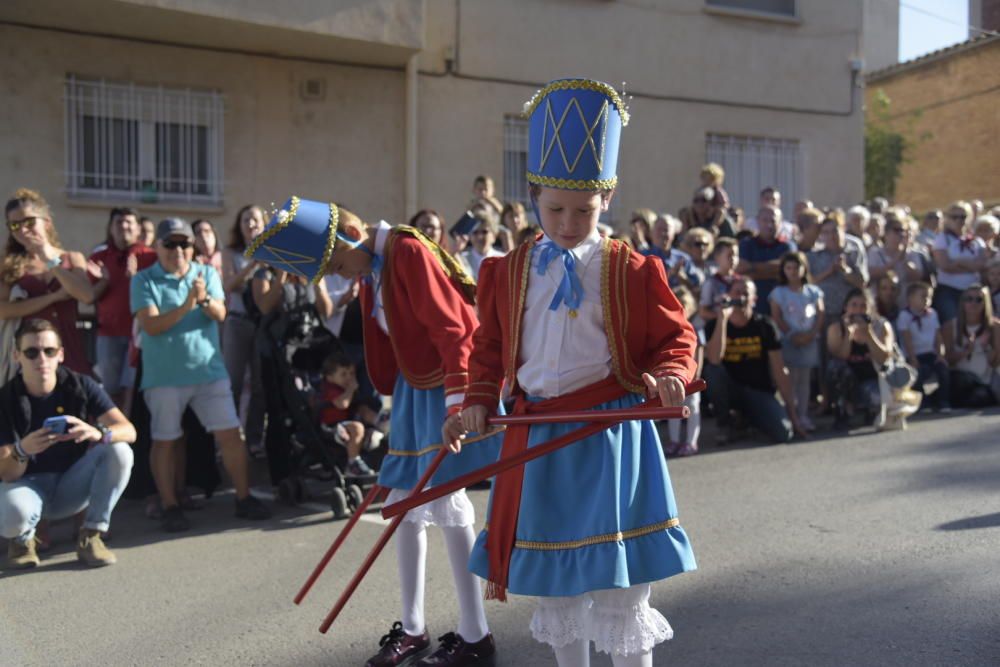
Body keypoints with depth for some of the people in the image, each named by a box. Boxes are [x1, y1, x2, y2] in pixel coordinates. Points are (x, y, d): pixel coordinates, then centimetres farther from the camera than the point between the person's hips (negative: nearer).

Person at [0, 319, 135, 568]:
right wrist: (21, 451, -40)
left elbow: (128, 431, -19)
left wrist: (99, 433, -43)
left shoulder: (81, 386, -11)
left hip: (73, 485, 2)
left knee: (119, 451, -26)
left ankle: (90, 536, -13)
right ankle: (22, 539, 3)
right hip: (28, 484, -2)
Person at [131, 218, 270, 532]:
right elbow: (151, 325, -13)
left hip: (210, 370, 2)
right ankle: (170, 506, 15)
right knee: (165, 441, 4)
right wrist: (186, 306, -24)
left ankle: (244, 498, 12)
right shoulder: (144, 280, -3)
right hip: (164, 376, -2)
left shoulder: (207, 274, 6)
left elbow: (220, 314, -6)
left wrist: (204, 299, -26)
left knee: (230, 433, 2)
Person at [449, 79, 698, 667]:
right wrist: (478, 405, -4)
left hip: (611, 439, -3)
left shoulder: (633, 271, -4)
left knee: (620, 591, 1)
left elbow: (676, 337, 1)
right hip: (536, 439, 4)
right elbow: (490, 351, 11)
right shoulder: (506, 272, 4)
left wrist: (669, 375, -19)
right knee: (556, 587, 17)